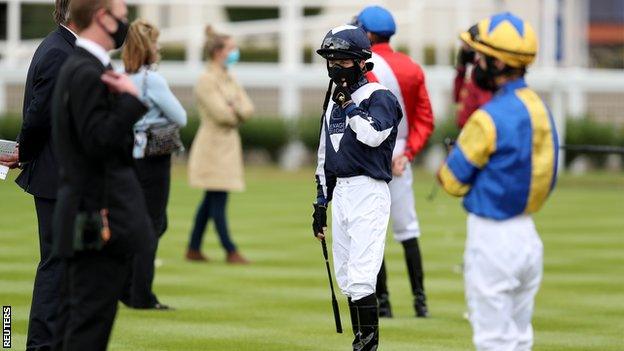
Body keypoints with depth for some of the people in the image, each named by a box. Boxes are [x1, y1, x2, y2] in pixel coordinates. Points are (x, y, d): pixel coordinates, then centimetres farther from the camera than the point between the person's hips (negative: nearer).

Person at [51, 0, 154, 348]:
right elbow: (98, 142, -23)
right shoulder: (88, 74, -16)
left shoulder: (79, 68, 15)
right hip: (102, 215, -10)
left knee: (77, 317, 12)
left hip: (85, 219, 10)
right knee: (91, 321, -8)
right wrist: (131, 99, -17)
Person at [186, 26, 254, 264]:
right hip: (214, 144, -9)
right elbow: (221, 114, -19)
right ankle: (230, 251, -7)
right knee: (218, 199, -7)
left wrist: (233, 110, -12)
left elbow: (248, 109, 8)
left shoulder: (228, 79, 16)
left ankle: (194, 249, 15)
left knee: (211, 200, 10)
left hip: (228, 144, 9)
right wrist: (238, 112, 0)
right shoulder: (207, 81, -12)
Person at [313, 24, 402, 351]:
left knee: (361, 275, -15)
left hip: (368, 191, -8)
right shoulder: (334, 103, 17)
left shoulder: (379, 97, -6)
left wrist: (347, 104, -15)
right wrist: (321, 201, 19)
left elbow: (373, 135, -25)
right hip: (339, 191, 8)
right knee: (346, 276, 8)